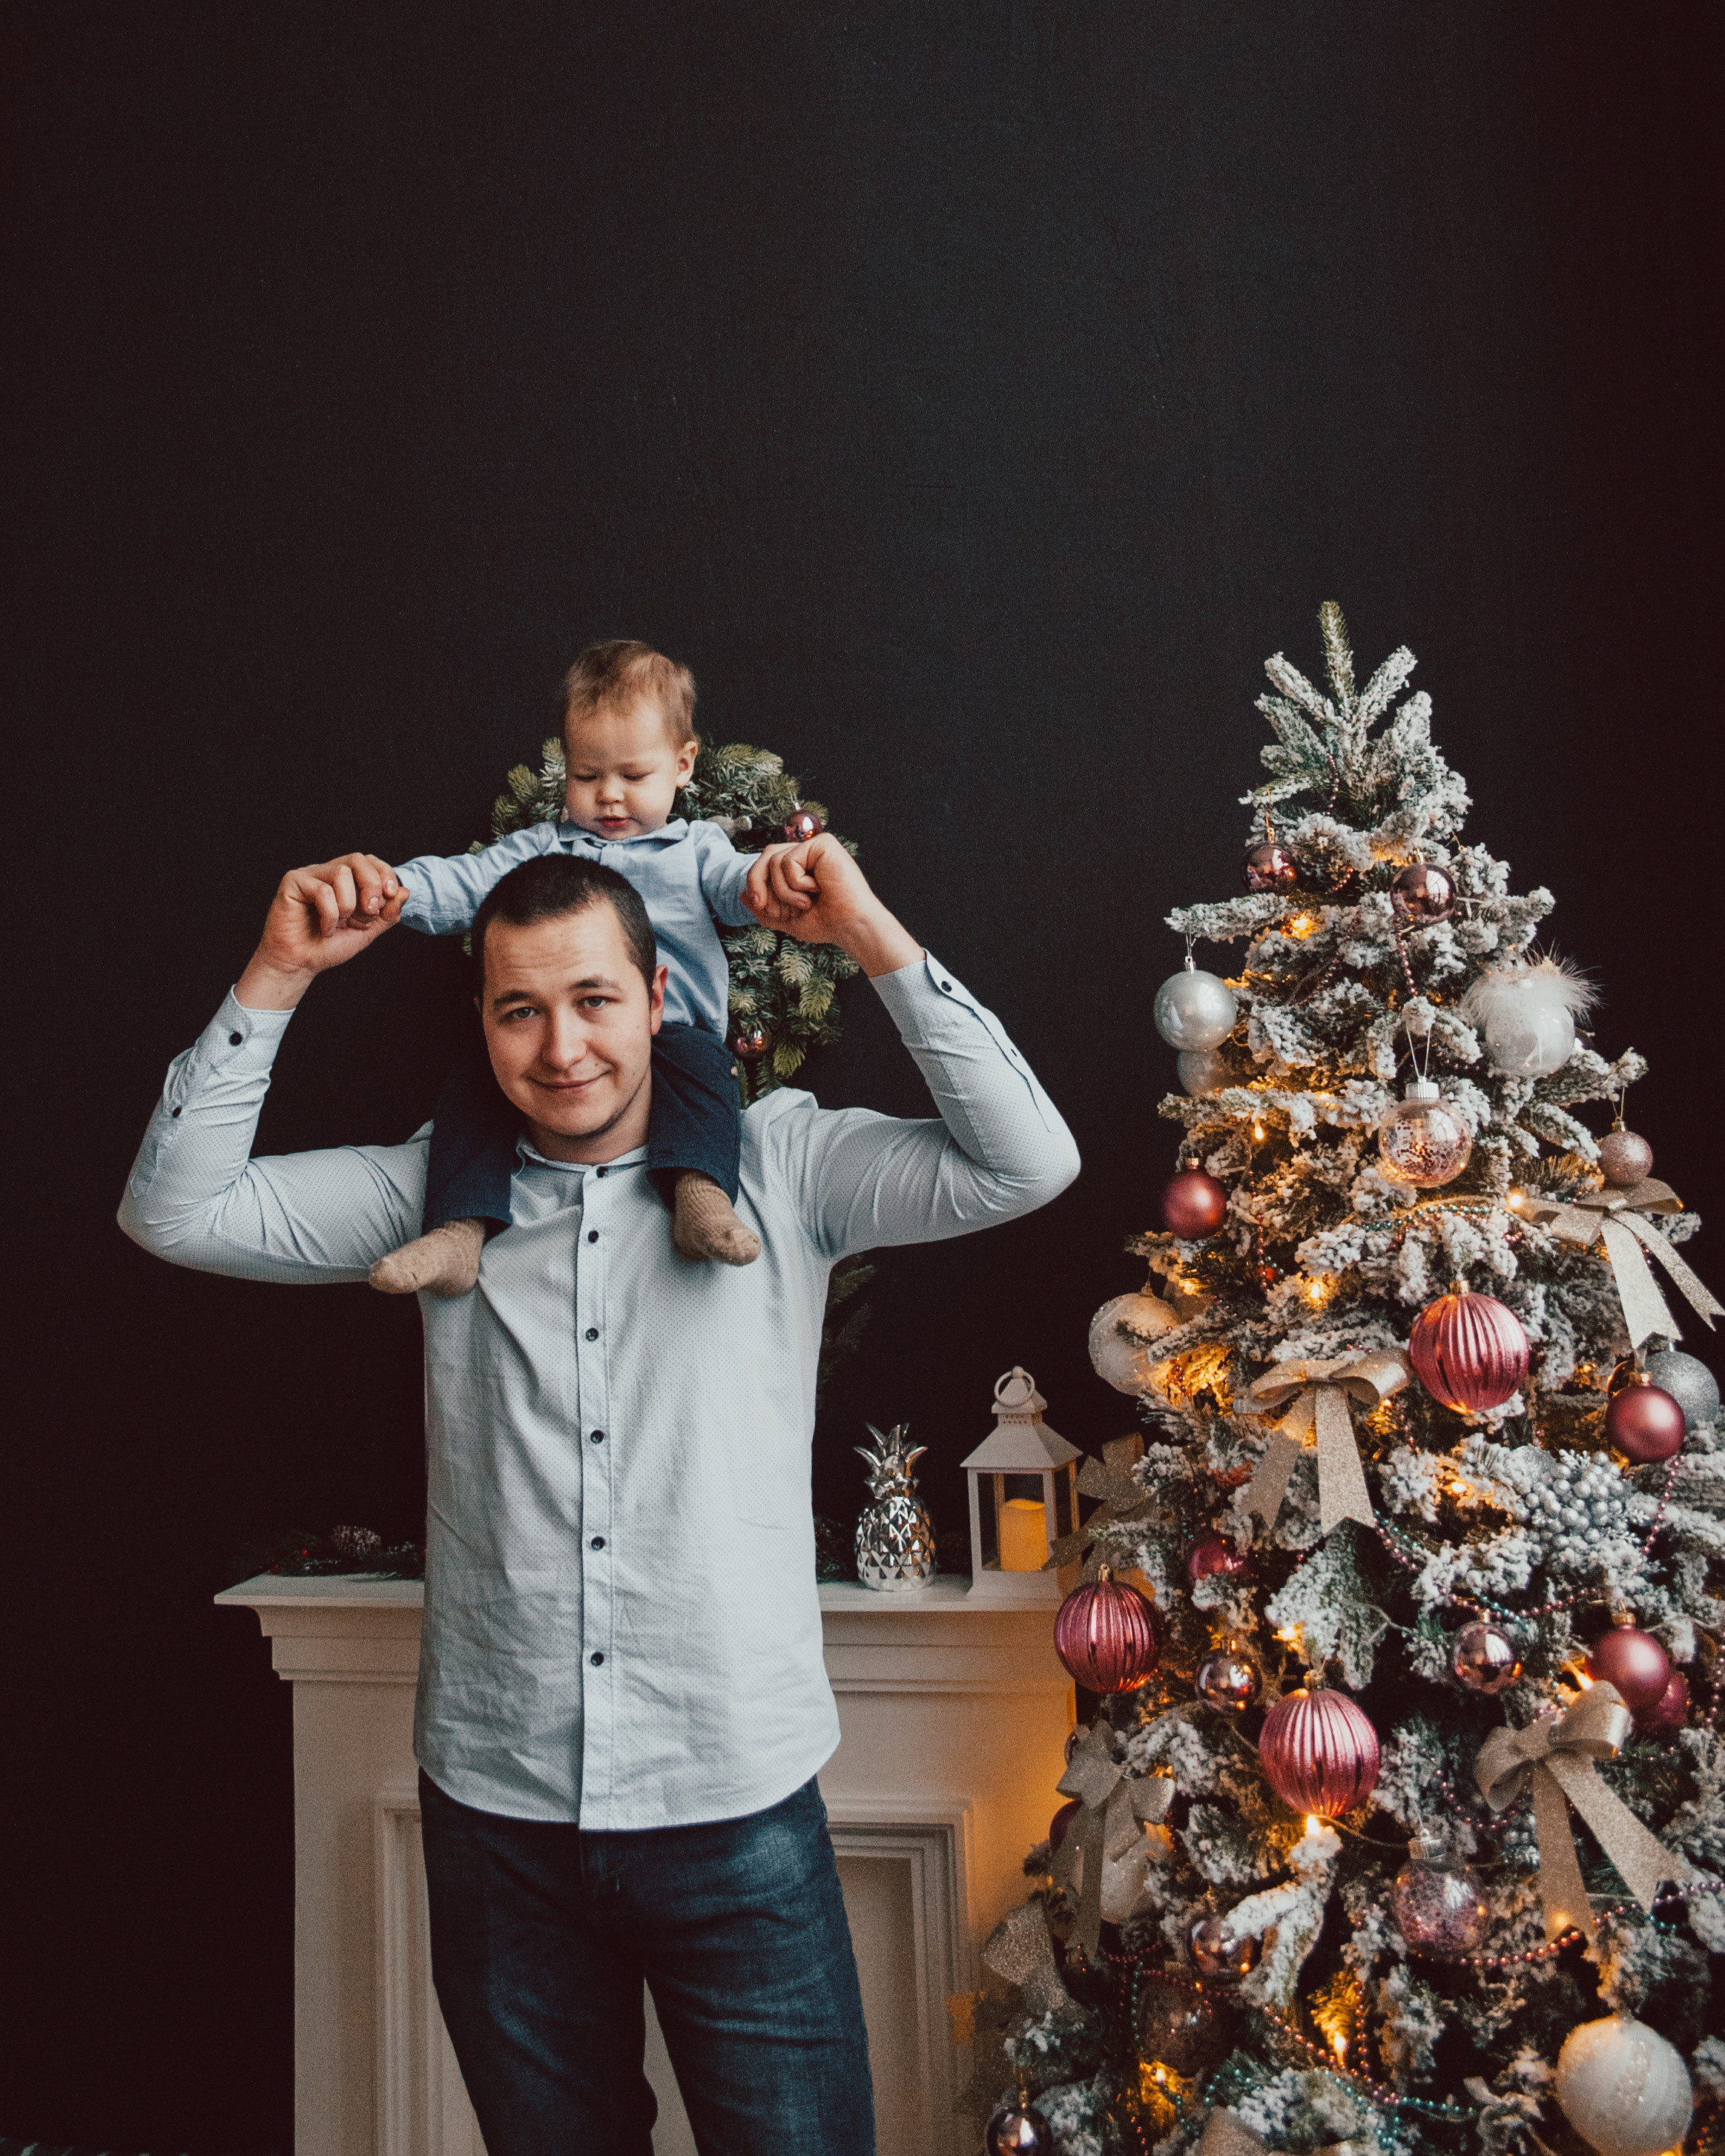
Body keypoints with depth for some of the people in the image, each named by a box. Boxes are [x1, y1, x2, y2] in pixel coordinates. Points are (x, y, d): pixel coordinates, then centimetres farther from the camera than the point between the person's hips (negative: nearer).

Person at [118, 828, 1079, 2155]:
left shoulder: (778, 1164, -5)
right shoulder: (438, 1189, 2)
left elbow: (1028, 1163, -14)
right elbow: (176, 1211, -1)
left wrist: (873, 936, -18)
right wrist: (279, 975, -8)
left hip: (737, 1803, -2)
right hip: (496, 1809, 3)